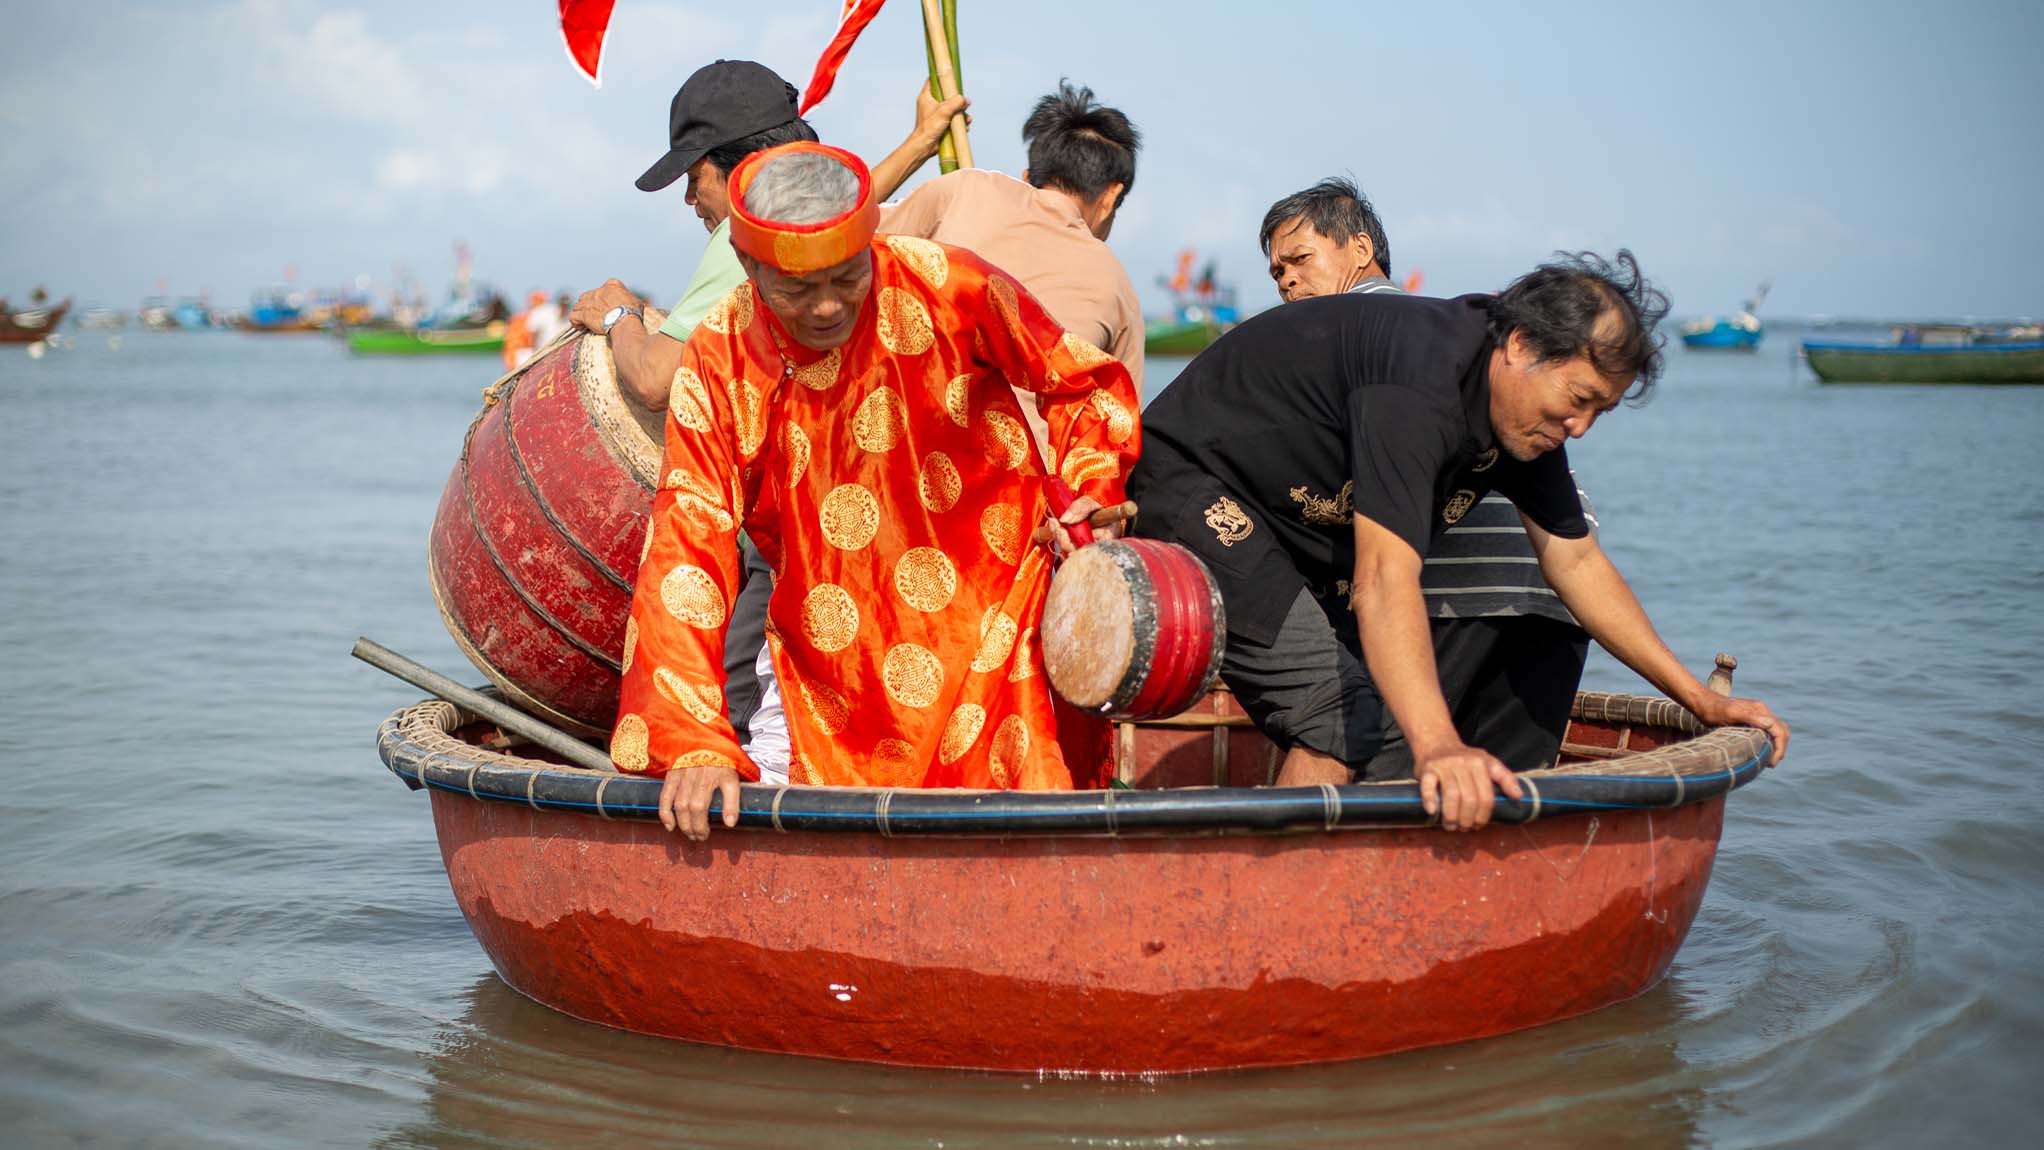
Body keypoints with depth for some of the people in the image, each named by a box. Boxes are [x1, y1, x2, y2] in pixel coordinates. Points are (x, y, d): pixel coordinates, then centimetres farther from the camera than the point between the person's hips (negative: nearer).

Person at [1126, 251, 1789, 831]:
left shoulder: (1528, 409, -3)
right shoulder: (1422, 382, -33)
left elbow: (1574, 560, 8)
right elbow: (1385, 576, -44)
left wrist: (1702, 701, 5)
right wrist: (1437, 746, -57)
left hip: (1295, 531, 10)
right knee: (1344, 717, -22)